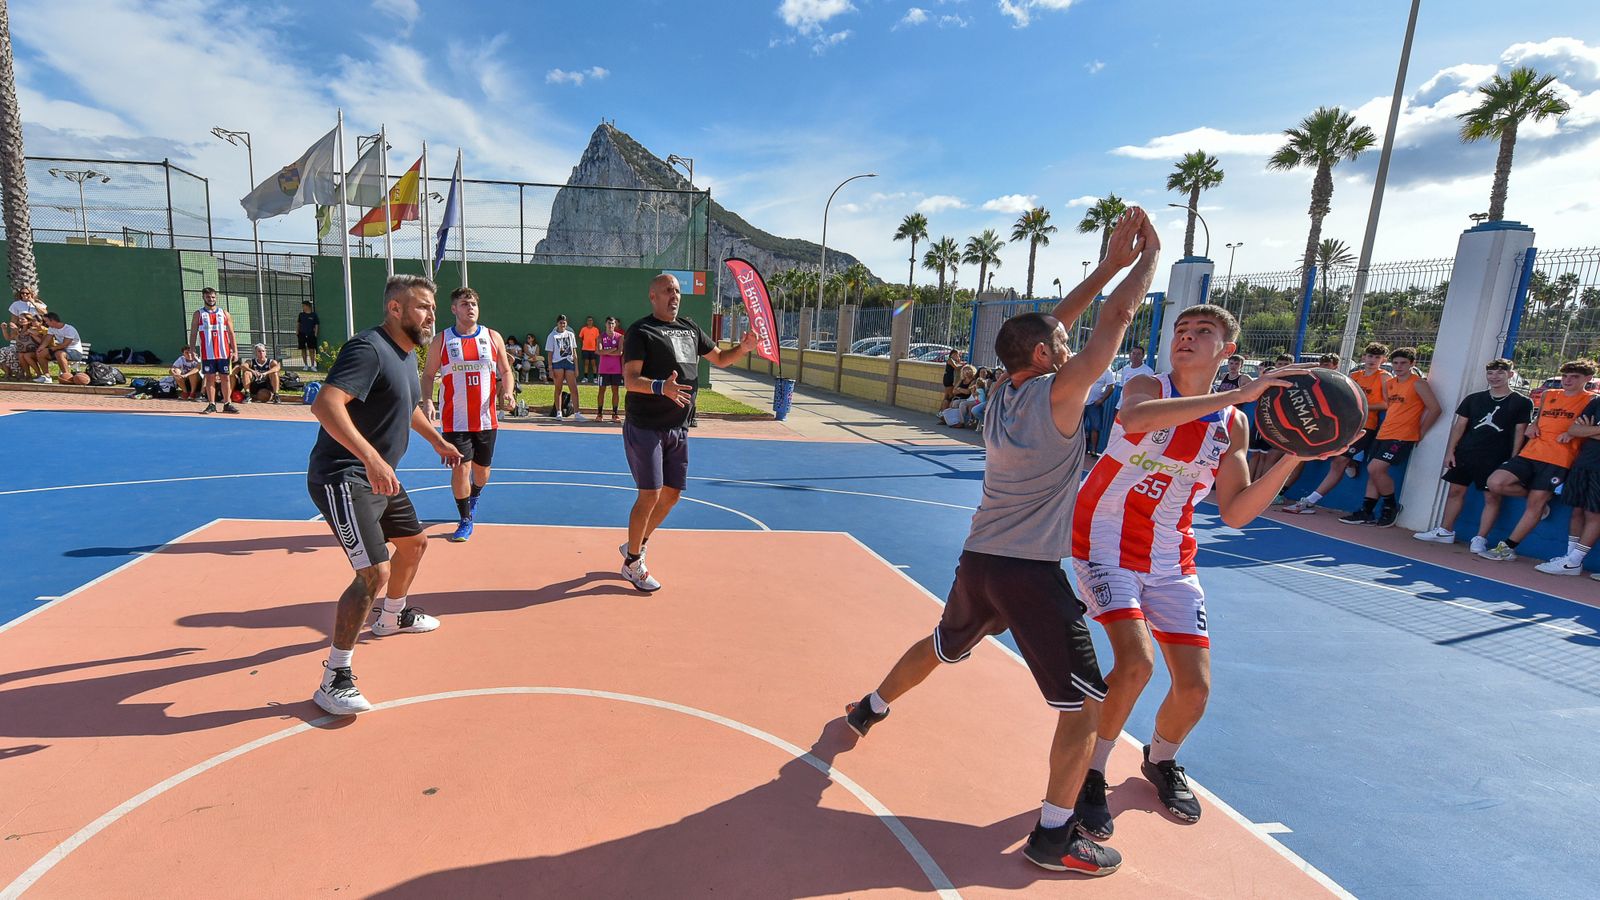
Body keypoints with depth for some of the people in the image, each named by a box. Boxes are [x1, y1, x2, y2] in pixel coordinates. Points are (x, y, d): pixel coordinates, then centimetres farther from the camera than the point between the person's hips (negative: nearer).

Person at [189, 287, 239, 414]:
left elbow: (231, 334, 8)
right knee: (210, 378, 1)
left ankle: (227, 404, 10)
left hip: (224, 352, 1)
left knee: (225, 378, 4)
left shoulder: (224, 313, 10)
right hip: (207, 353, -1)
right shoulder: (198, 314, 7)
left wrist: (235, 351, 0)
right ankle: (211, 404, 6)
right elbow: (193, 334, 5)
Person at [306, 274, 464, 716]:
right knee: (375, 573, -18)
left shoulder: (407, 354, 10)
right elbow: (325, 404, -35)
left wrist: (438, 440, 38)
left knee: (413, 541, 25)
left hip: (378, 477, 11)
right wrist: (371, 457, -45)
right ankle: (334, 678, -4)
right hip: (343, 478, -10)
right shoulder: (368, 349, -21)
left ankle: (393, 617, 50)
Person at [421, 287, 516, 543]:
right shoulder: (441, 340, 1)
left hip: (486, 418, 2)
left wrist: (508, 392, -10)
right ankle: (465, 520, 11)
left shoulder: (493, 337, 4)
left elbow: (506, 371, 10)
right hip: (455, 419, -2)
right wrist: (427, 401, -10)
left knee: (482, 469, 13)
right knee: (461, 468, -6)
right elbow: (428, 375, 7)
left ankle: (473, 498, 45)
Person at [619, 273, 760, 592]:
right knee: (650, 495, -7)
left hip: (678, 429, 7)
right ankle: (632, 563, 12)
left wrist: (744, 348, 2)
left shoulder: (690, 328, 13)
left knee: (671, 494, 12)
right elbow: (630, 379, -18)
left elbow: (720, 359, 22)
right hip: (644, 428, -7)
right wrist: (662, 387, -37)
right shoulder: (640, 332, -8)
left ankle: (636, 545, 34)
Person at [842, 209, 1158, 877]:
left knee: (939, 647, 31)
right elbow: (1118, 317, -9)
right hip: (1032, 574, -8)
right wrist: (1150, 254, 9)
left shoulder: (1003, 392, 7)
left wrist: (1109, 263, 18)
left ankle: (872, 709, 50)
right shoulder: (1059, 393, -13)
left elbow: (1046, 325, 18)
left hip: (978, 560, 8)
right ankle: (1053, 836, 10)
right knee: (1086, 702, 5)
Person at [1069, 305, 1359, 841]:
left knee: (1195, 686, 2)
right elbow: (1136, 419, -35)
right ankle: (1090, 775, 4)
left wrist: (1292, 458, -9)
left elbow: (1235, 513, 1)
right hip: (1106, 542, -4)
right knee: (1135, 662, -21)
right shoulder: (1146, 387, -8)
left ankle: (1161, 760, 36)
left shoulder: (1233, 425, 3)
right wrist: (1237, 394, -37)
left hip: (1171, 561, 5)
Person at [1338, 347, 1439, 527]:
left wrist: (1420, 432, -6)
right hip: (1383, 434, 8)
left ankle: (1391, 507, 1)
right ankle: (1366, 513, 10)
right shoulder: (1388, 384, 14)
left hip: (1402, 437, -8)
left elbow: (1435, 409, -9)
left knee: (1375, 469, -18)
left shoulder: (1418, 383, -7)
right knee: (1373, 471, 6)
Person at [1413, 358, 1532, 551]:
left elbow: (1520, 432, 0)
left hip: (1496, 458, -3)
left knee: (1492, 497, -2)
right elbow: (1459, 425, 9)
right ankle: (1445, 531, 16)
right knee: (1455, 491, 7)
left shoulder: (1521, 402, 2)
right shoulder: (1473, 399, 9)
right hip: (1465, 454, 3)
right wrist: (1450, 451, 2)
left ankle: (1480, 539, 5)